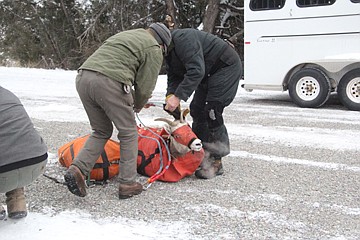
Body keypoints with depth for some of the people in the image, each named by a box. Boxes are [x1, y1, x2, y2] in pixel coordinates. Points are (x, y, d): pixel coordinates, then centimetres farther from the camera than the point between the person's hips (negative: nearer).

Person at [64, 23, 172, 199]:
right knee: (128, 133, 9)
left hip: (83, 77, 8)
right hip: (109, 82, -7)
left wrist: (130, 100, 30)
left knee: (101, 131, 21)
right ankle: (127, 184, 12)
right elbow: (145, 86, 6)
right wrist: (138, 105, 25)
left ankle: (77, 169, 6)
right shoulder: (154, 49, 10)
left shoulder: (124, 35, 34)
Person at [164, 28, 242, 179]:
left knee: (212, 112, -17)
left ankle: (215, 163, -10)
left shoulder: (183, 38, -28)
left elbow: (196, 71, -36)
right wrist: (171, 96, -16)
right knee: (197, 110, 8)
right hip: (209, 73, 10)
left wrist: (178, 96, -37)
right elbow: (174, 78, 4)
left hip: (227, 66, -10)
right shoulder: (169, 51, 4)